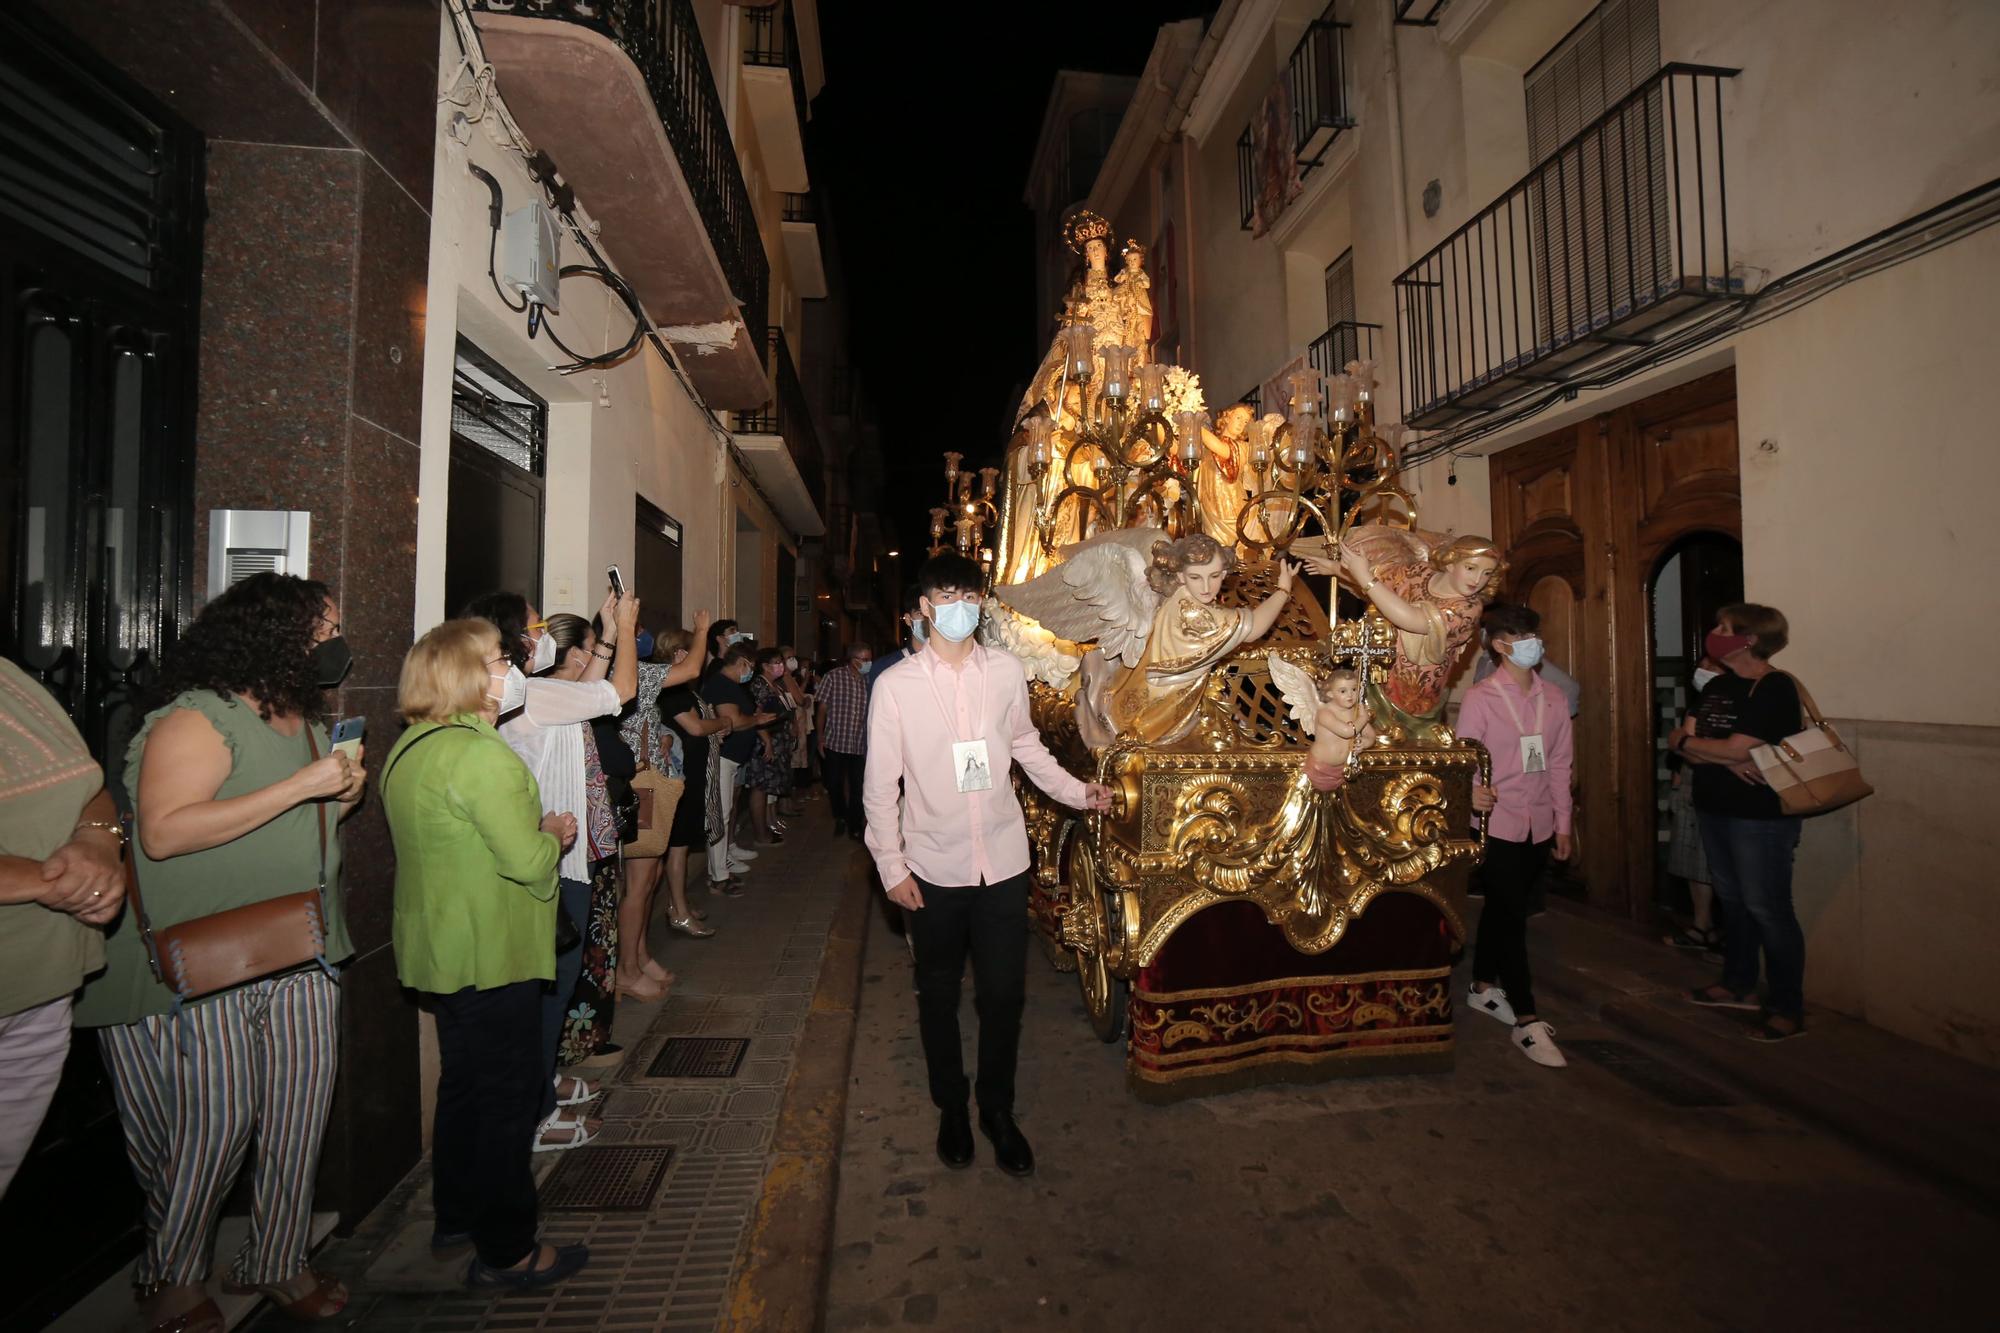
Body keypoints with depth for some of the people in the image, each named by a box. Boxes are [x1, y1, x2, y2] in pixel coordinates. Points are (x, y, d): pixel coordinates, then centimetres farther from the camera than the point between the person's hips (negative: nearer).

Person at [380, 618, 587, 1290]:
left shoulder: (409, 749, 9)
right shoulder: (482, 754, -24)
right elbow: (528, 860, -26)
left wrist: (532, 828, 11)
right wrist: (555, 834, -7)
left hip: (439, 950, 10)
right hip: (491, 955, -10)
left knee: (463, 1084, 23)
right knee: (508, 1096, 4)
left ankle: (455, 1221, 38)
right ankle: (505, 1252, 18)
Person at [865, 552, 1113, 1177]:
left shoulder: (1008, 670, -2)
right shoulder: (896, 684, -8)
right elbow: (882, 784, -4)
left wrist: (1076, 791, 8)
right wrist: (892, 866, -6)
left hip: (1003, 861, 1)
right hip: (933, 868, -1)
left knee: (1004, 992, 9)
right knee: (939, 994, 15)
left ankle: (997, 1109, 34)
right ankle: (952, 1108, 39)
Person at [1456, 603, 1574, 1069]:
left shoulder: (1553, 698, 7)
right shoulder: (1479, 698, -9)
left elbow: (1560, 763, 11)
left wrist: (1563, 823, 12)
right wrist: (1472, 791, -33)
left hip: (1539, 826, 5)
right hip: (1498, 824, -5)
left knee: (1501, 908, 17)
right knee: (1511, 917, -2)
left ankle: (1483, 986, 33)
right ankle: (1527, 1021, 5)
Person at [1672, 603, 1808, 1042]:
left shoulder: (1775, 688, -15)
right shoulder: (1717, 686, 10)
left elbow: (1734, 748, -22)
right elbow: (1687, 746, 4)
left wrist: (1687, 741, -5)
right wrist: (1727, 760, -15)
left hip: (1760, 815, -8)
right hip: (1714, 808, 8)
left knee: (1766, 908, -1)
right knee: (1733, 901, 17)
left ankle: (1788, 1007, 12)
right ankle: (1738, 986, 31)